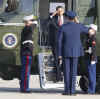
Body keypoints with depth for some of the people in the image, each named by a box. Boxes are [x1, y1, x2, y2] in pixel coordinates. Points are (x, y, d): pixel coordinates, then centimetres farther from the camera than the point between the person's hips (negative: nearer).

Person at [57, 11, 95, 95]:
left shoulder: (62, 27, -6)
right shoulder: (78, 26, -1)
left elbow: (59, 42, -7)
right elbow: (87, 29, 22)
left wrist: (59, 55, -2)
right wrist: (90, 31, 47)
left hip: (65, 52, -1)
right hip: (75, 52, 1)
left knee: (66, 71, 3)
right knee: (73, 71, 3)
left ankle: (67, 90, 2)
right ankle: (72, 90, 0)